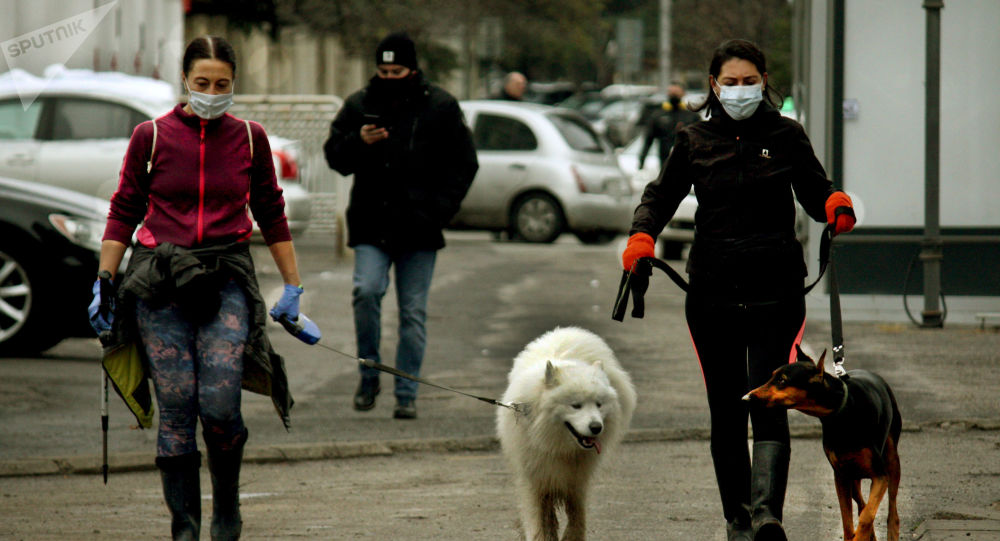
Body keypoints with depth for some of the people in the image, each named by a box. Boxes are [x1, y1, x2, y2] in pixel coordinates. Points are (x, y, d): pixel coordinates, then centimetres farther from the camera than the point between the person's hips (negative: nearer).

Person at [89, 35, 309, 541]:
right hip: (160, 284, 0)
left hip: (226, 279, 0)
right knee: (176, 409, -5)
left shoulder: (249, 138, 5)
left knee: (219, 404, -13)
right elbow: (123, 213, 8)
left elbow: (271, 214, 15)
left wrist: (293, 286, 16)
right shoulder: (151, 136, 1)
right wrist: (104, 282, 3)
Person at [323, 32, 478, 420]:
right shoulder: (359, 106, 7)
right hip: (370, 225, 1)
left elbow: (463, 165, 7)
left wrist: (438, 210, -5)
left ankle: (406, 394, 8)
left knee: (413, 312, 1)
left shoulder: (440, 108, 3)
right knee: (366, 290, -20)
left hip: (418, 228, -1)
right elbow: (334, 157, 11)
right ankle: (369, 375, -3)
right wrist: (358, 142, -11)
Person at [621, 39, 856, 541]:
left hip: (775, 291, -2)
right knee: (726, 411, 6)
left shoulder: (786, 135, 4)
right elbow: (661, 194, 17)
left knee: (768, 405, -14)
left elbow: (814, 193, 13)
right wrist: (642, 235, -3)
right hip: (712, 291, 2)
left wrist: (836, 204, -11)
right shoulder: (695, 141, 7)